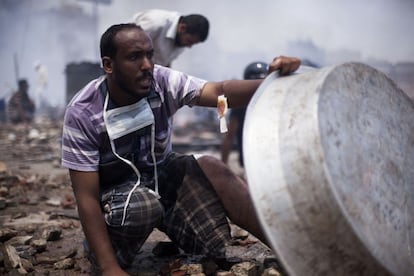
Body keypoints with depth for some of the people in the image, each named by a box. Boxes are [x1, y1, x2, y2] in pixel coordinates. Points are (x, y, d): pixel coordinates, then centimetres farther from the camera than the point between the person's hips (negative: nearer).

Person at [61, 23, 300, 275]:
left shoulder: (163, 81, -15)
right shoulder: (83, 113, -23)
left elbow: (220, 92, -31)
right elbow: (86, 196, -23)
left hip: (162, 174, 3)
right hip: (115, 192, -3)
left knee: (210, 167, -25)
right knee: (144, 206, -36)